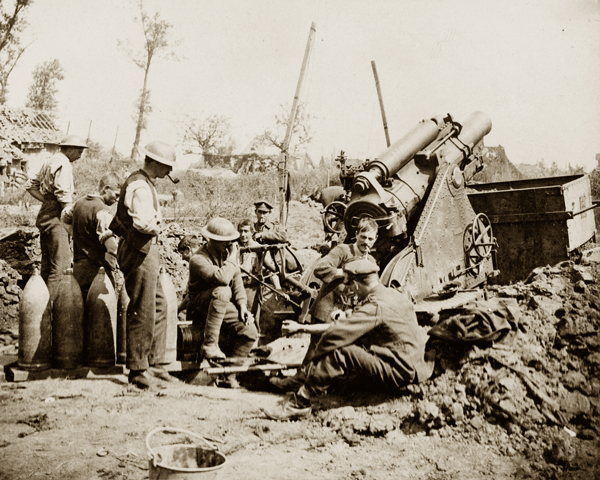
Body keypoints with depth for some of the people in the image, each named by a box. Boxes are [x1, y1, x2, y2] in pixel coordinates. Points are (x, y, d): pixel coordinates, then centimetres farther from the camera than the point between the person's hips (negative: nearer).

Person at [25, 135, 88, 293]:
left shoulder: (50, 162, 19)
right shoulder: (63, 163, -12)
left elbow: (31, 185, 20)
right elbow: (62, 193, -22)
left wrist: (47, 201, 9)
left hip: (45, 216, 10)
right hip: (56, 218, -10)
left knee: (47, 263, 17)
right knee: (61, 264, -10)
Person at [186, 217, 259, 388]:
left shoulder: (227, 253, 5)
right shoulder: (199, 259, -20)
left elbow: (237, 281, 7)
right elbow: (222, 278, -37)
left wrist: (242, 305, -7)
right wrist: (232, 257, -22)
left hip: (225, 307, 6)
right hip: (201, 309, -6)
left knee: (250, 332, -15)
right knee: (222, 291, -37)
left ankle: (229, 375, 0)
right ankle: (209, 344, -29)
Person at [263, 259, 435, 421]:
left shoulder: (376, 307, -21)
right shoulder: (391, 294, 10)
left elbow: (334, 334, -25)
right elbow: (345, 327, 14)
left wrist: (314, 359, -7)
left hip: (398, 372, -10)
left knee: (340, 353, -21)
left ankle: (299, 403, -13)